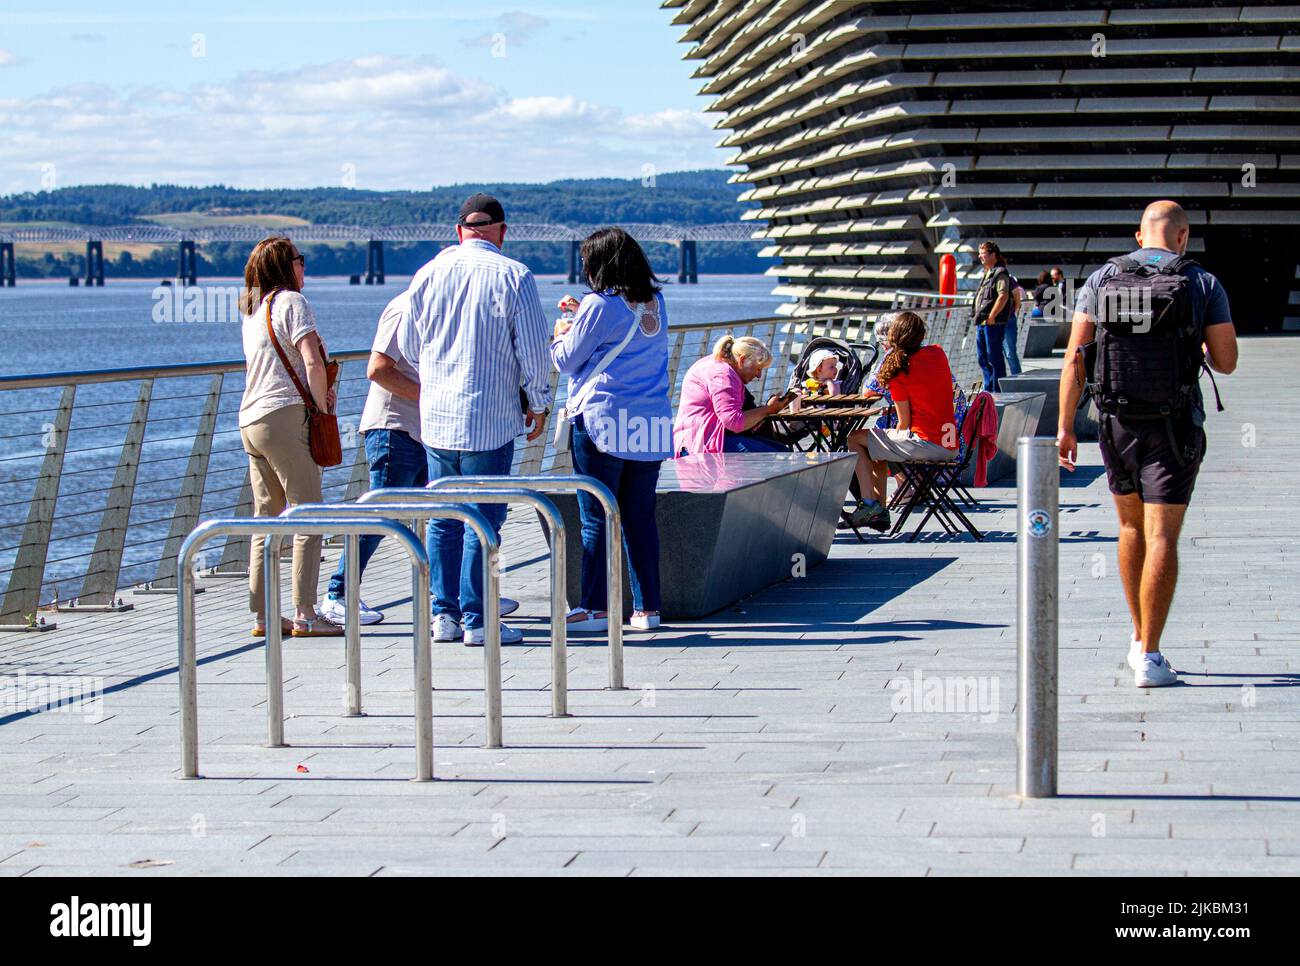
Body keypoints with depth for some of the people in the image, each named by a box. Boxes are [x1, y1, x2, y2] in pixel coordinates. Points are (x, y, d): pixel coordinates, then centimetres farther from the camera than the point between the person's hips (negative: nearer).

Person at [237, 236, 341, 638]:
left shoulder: (252, 311, 19)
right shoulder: (291, 302, -6)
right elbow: (313, 363, -18)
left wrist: (319, 395, 16)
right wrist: (323, 407, -4)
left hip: (250, 420, 8)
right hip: (286, 415, -8)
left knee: (267, 522, 11)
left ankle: (261, 615, 10)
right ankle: (305, 615, -9)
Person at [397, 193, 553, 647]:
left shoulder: (429, 273, 4)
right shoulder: (514, 277, -7)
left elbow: (408, 346, 14)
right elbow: (534, 351, -5)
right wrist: (538, 405, 9)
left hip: (435, 417, 4)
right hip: (490, 418, -4)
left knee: (443, 520, 12)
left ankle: (445, 615, 14)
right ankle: (476, 621, 1)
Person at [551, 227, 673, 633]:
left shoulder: (600, 304, -9)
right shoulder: (656, 303, 10)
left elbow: (566, 360, -1)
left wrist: (562, 334, 19)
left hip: (602, 423, -6)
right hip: (651, 425, 6)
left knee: (596, 519, 0)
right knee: (641, 517, 10)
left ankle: (595, 608, 2)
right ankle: (648, 607, 10)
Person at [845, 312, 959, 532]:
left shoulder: (899, 371, -12)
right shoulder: (938, 353, 7)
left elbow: (904, 423, -7)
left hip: (925, 443, -8)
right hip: (950, 445, 8)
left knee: (855, 440, 7)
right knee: (878, 447, 29)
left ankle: (869, 505, 1)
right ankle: (880, 512, 26)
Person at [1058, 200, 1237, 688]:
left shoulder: (1102, 279, 2)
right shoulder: (1203, 285, -4)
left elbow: (1074, 357, -2)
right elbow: (1226, 362, -1)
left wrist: (1065, 426, 1)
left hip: (1118, 423, 3)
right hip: (1174, 427, -3)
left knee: (1131, 527, 20)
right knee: (1162, 537, -3)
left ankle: (1139, 639, 27)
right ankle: (1150, 656, -8)